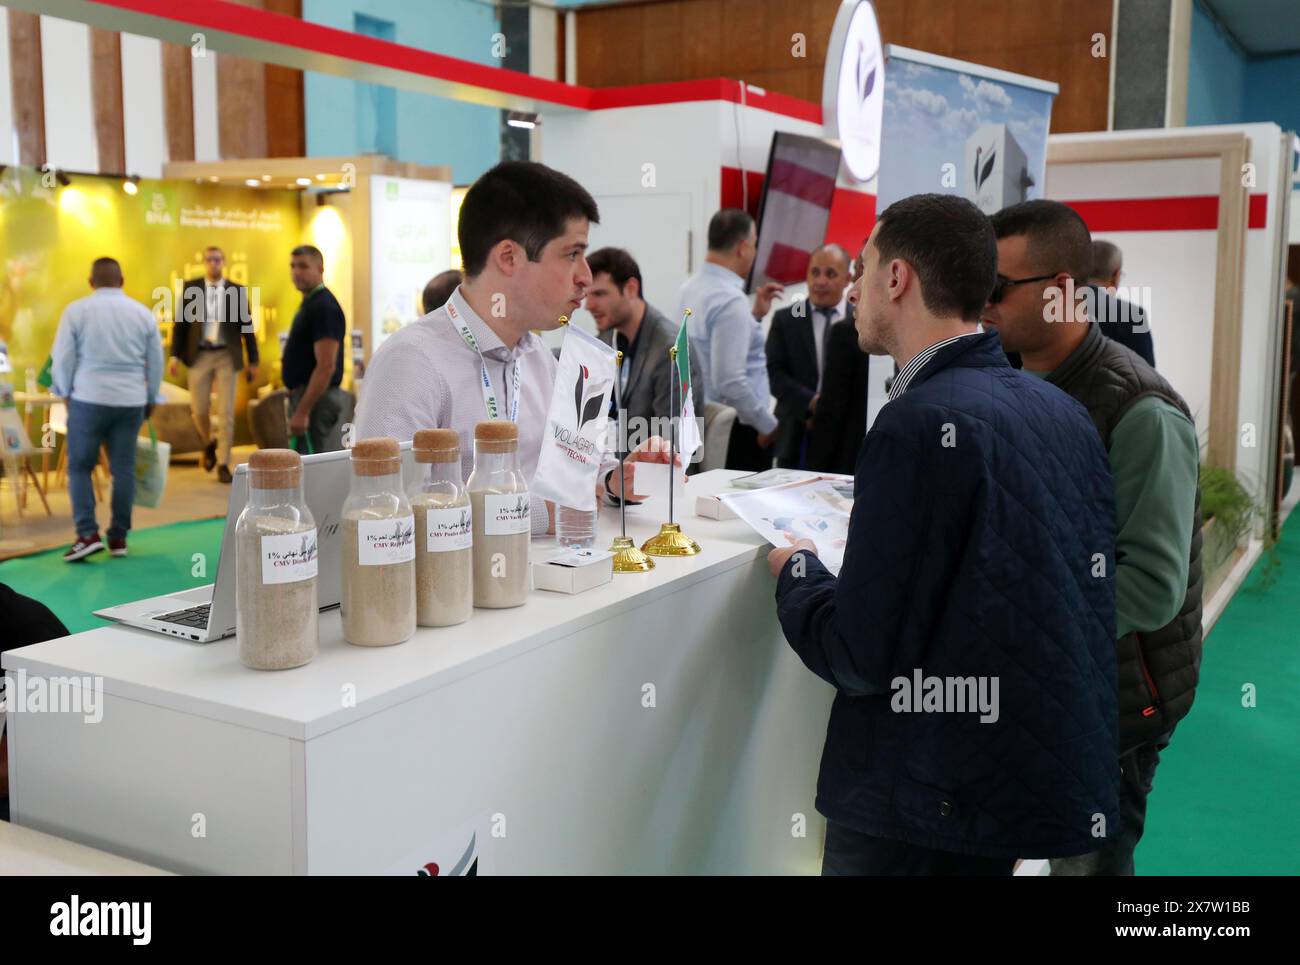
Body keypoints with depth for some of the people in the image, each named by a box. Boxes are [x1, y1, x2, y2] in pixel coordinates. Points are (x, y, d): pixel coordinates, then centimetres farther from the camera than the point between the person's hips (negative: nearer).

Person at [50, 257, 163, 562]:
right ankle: (118, 537, 10)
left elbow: (63, 357, -1)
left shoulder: (76, 310, -3)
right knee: (124, 468, 7)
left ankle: (88, 534, -4)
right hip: (131, 401, 3)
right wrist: (151, 398, 21)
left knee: (80, 467, 6)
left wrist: (64, 392, 15)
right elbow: (156, 362, 10)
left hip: (89, 399, -2)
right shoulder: (143, 312, 5)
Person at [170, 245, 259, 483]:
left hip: (227, 356, 0)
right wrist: (175, 355, -3)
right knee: (199, 410, 2)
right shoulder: (190, 287, 4)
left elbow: (246, 326, 5)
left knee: (226, 412, -3)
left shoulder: (238, 291, 4)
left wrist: (253, 361, 3)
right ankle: (209, 444, 33)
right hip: (198, 356, 1)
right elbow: (180, 322, 3)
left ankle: (223, 464, 4)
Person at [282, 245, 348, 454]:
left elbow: (326, 366, -23)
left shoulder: (324, 307, -16)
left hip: (317, 401, -10)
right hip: (307, 397, 10)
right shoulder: (309, 303, 15)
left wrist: (302, 411, -25)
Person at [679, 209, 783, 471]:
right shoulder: (731, 300, -20)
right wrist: (768, 424, -13)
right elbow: (730, 381, -24)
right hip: (738, 429, -9)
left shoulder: (692, 287, 7)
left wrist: (755, 314, 16)